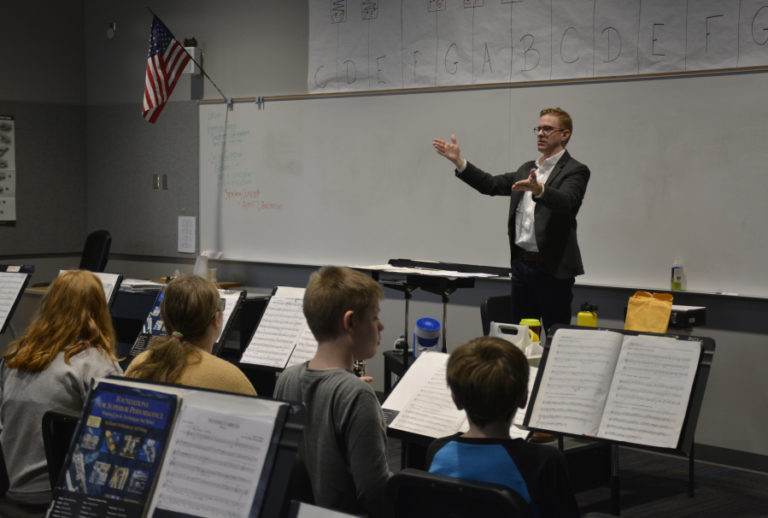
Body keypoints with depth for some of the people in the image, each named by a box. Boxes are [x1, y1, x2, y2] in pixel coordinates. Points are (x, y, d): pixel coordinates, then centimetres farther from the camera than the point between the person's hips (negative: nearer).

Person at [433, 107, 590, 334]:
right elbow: (492, 184, 14)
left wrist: (538, 189, -45)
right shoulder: (527, 169, 16)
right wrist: (459, 161, 5)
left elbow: (566, 201, -25)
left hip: (552, 268, -7)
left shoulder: (575, 171, -7)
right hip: (521, 263, 7)